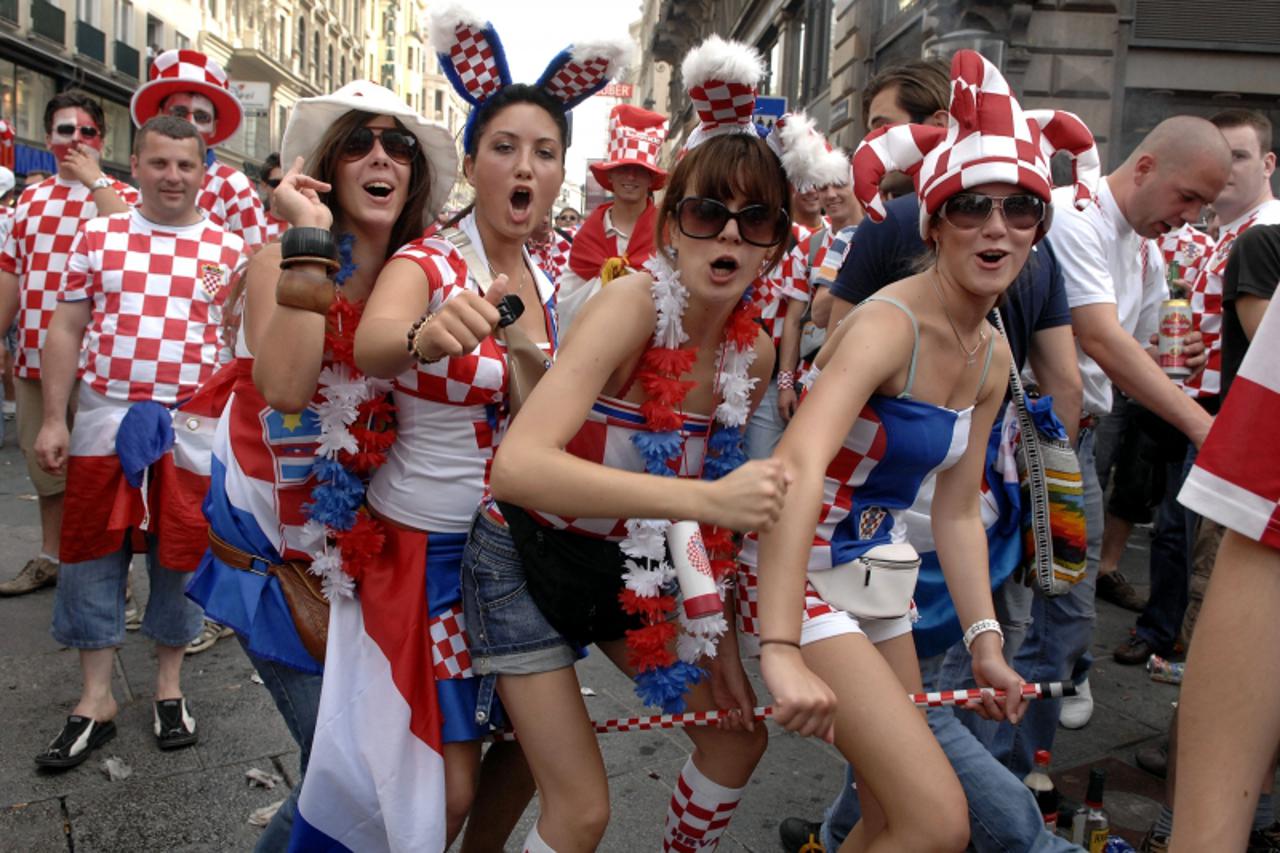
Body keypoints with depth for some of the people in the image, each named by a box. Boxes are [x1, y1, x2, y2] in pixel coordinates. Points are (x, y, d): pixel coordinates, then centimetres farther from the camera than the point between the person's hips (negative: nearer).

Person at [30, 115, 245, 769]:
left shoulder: (228, 249, 3)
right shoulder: (98, 237, 5)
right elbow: (66, 331, 6)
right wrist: (53, 419, 0)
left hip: (192, 426, -1)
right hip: (104, 419, 1)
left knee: (179, 556, 8)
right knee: (91, 554, 6)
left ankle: (169, 684, 26)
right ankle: (95, 698, 19)